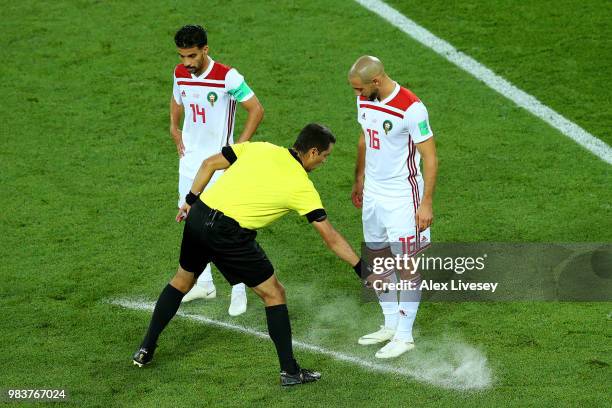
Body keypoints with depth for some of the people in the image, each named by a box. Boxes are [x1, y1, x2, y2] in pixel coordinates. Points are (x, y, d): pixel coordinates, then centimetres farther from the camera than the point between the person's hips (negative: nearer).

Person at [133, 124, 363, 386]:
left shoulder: (259, 148, 11)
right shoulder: (302, 186, -1)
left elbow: (209, 164, 12)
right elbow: (330, 238, 0)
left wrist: (190, 200, 21)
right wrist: (362, 268, 7)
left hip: (198, 215, 6)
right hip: (229, 234, -6)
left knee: (182, 281, 28)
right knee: (274, 294, 9)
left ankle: (146, 349, 34)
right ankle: (289, 371, 10)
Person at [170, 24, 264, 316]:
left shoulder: (228, 77, -19)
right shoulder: (180, 74, 1)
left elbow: (256, 110, -14)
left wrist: (239, 147, -15)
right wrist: (174, 130, 12)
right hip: (190, 160, 7)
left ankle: (239, 291, 4)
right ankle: (204, 283, 24)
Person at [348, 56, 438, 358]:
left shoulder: (411, 109, -22)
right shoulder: (365, 101, 1)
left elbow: (430, 158, -17)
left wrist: (426, 203, -18)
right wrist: (359, 181, 24)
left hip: (402, 197, -8)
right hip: (372, 193, 8)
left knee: (406, 264, 0)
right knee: (375, 258, 14)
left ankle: (404, 336, 9)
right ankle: (391, 325, 28)